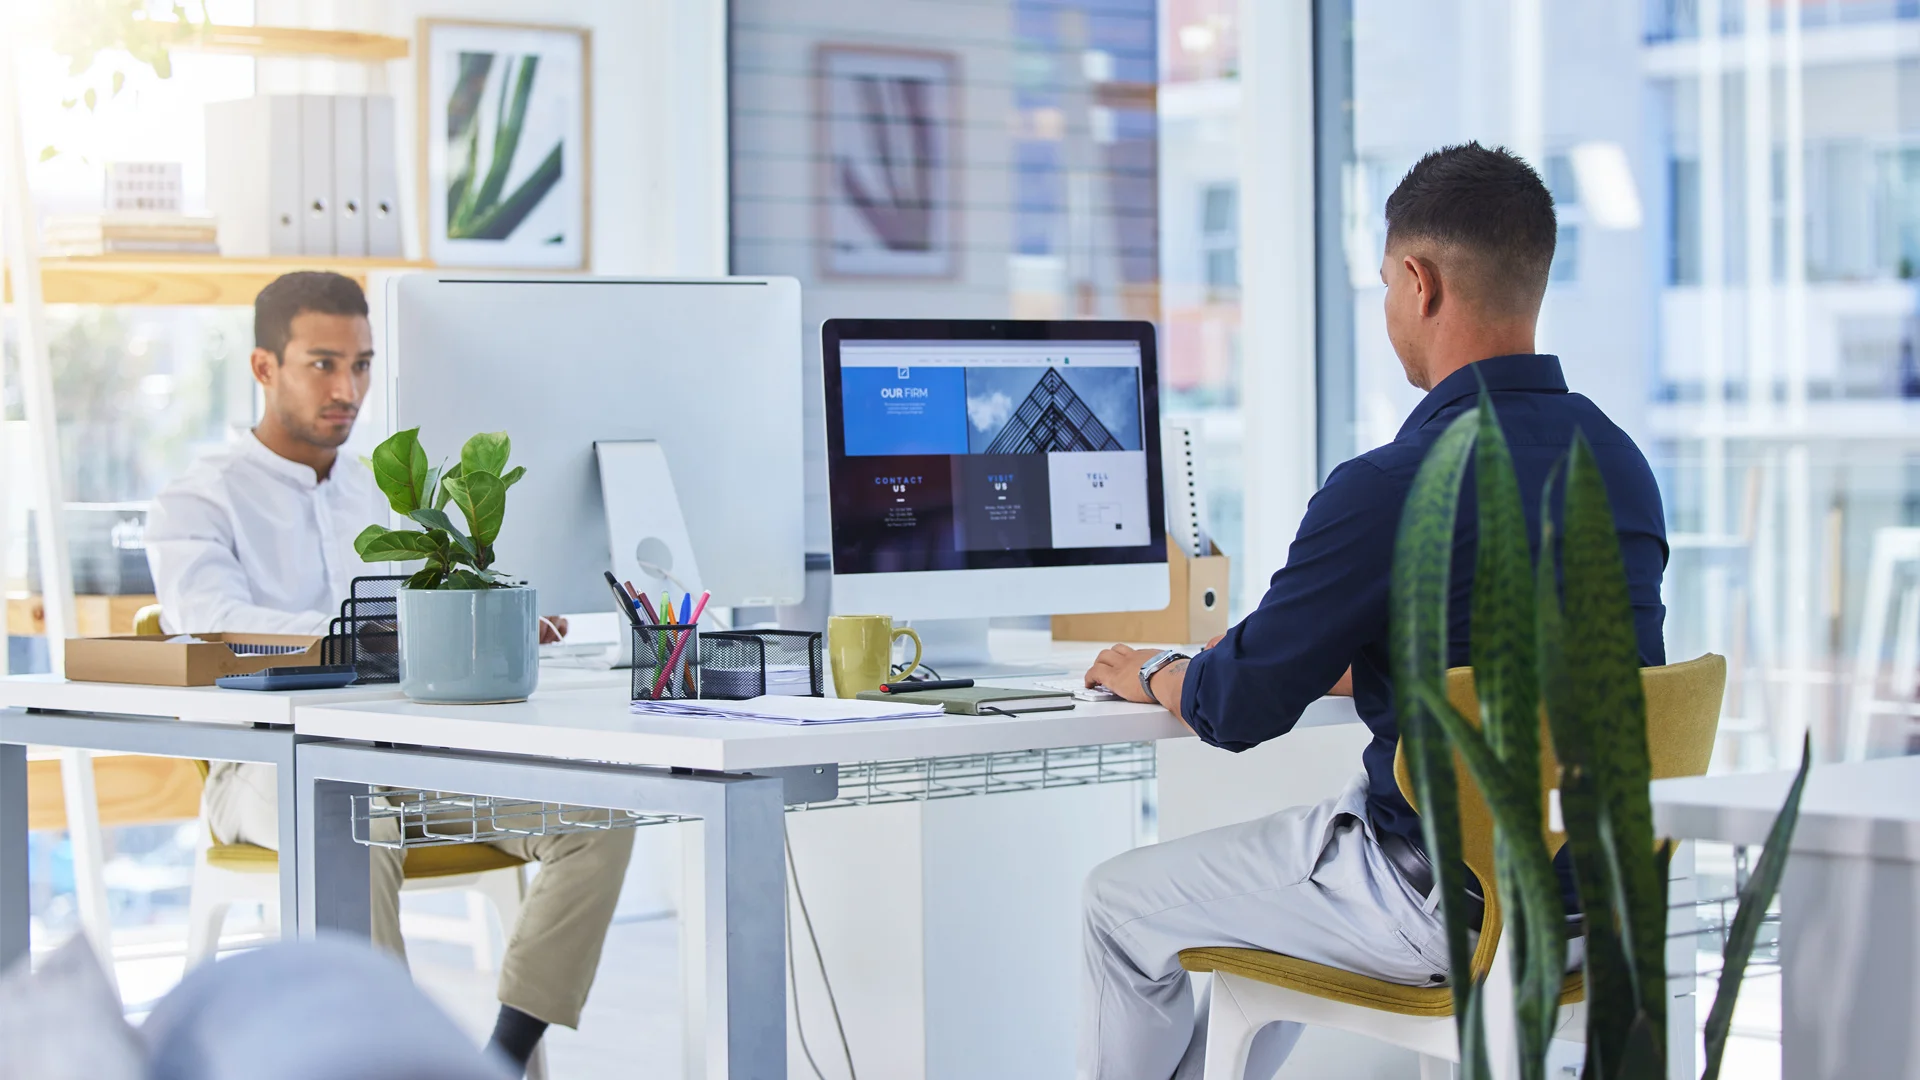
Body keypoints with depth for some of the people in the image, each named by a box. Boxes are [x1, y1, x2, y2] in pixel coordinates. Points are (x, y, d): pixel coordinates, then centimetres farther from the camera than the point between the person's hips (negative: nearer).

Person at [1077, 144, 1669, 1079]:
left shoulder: (1391, 491, -22)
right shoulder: (1621, 462, 3)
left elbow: (1239, 710, -10)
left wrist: (1154, 675, 12)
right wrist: (1317, 666, 27)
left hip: (1449, 911, -8)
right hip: (1591, 893, 8)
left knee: (1121, 901, 14)